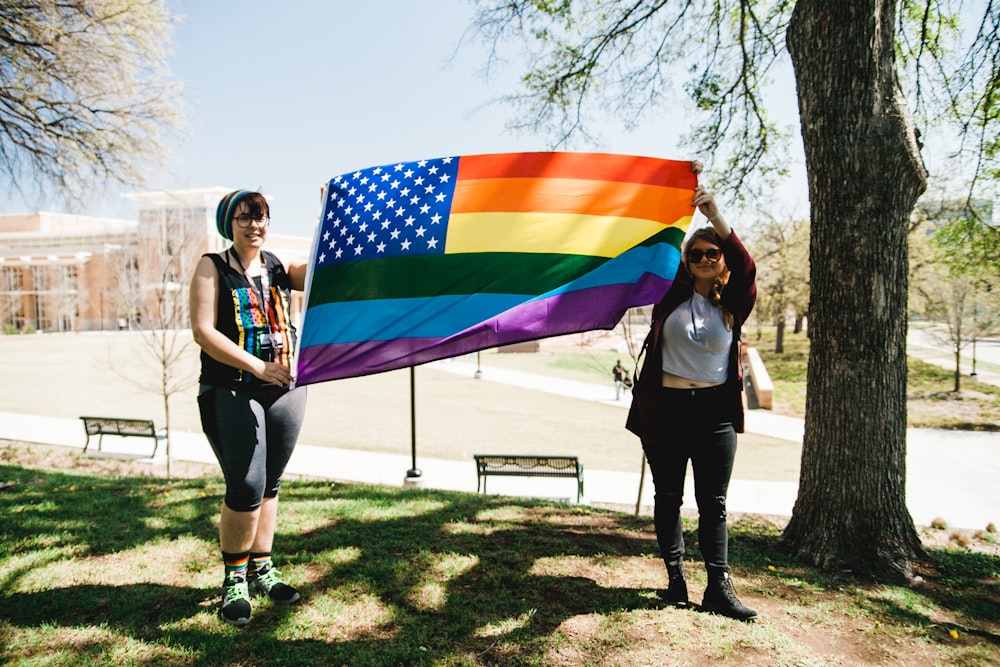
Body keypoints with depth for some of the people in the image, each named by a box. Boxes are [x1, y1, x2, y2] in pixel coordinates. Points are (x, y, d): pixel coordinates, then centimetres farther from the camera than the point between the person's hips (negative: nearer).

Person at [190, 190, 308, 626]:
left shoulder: (279, 267, 12)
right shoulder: (213, 268, 0)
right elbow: (203, 331, -10)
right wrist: (258, 366, -18)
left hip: (286, 390, 4)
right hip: (231, 393, -4)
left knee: (270, 485, 11)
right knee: (246, 487, -10)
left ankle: (261, 571, 26)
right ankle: (233, 580, 9)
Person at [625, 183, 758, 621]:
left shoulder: (733, 305, 2)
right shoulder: (672, 297, 4)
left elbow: (746, 268, -14)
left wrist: (715, 217, -25)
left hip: (714, 410, 0)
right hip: (664, 408, 1)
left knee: (713, 503, 5)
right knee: (668, 497, 10)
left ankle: (719, 587, 12)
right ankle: (675, 576, 23)